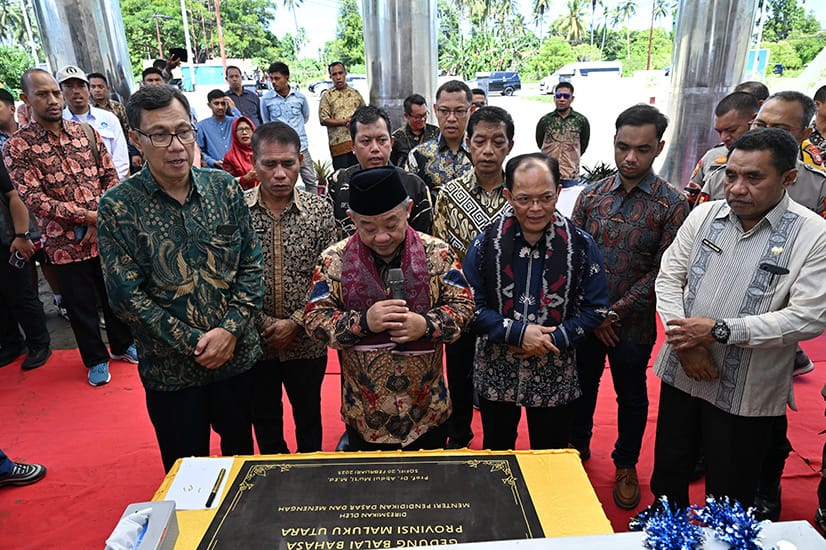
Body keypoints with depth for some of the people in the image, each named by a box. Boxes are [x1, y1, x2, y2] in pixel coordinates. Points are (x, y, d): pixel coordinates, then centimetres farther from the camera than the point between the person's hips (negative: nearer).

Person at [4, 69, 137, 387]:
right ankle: (96, 360, 30)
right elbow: (32, 199, -13)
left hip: (105, 235, 3)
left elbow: (110, 177, 3)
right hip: (65, 244, -2)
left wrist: (101, 220, -10)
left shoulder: (86, 132, 4)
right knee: (81, 305, 11)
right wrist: (87, 216, -20)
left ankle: (122, 345, 38)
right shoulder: (17, 146, -6)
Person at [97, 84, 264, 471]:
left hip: (239, 356, 3)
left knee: (241, 451, 24)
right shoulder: (119, 206, -10)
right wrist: (194, 344, -15)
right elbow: (127, 297, -12)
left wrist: (231, 329, -13)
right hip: (171, 371, -2)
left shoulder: (224, 187, -3)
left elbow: (251, 265, -2)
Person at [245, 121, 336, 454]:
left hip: (306, 341, 0)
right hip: (255, 341, 0)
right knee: (264, 418, 20)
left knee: (309, 415, 19)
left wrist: (295, 323, -14)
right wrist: (264, 323, -12)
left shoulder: (320, 210, -6)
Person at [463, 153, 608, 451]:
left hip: (555, 377, 0)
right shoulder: (486, 242, -9)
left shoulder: (580, 245, -8)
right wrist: (517, 333, -20)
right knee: (496, 455, 22)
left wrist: (553, 339, -17)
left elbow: (595, 308, -4)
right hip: (496, 373, 1)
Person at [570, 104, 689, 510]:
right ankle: (577, 447, 43)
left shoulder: (672, 204, -9)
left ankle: (626, 465, 39)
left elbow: (662, 272, -12)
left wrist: (614, 312, -15)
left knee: (631, 397, 17)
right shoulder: (591, 195, -1)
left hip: (632, 324, -2)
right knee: (581, 388, 18)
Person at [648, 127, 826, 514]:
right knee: (667, 472, 23)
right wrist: (686, 343, -11)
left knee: (728, 497, 16)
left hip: (746, 392, -4)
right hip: (681, 372, 4)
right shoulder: (704, 215, 0)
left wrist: (720, 331, -22)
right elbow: (669, 278, 1)